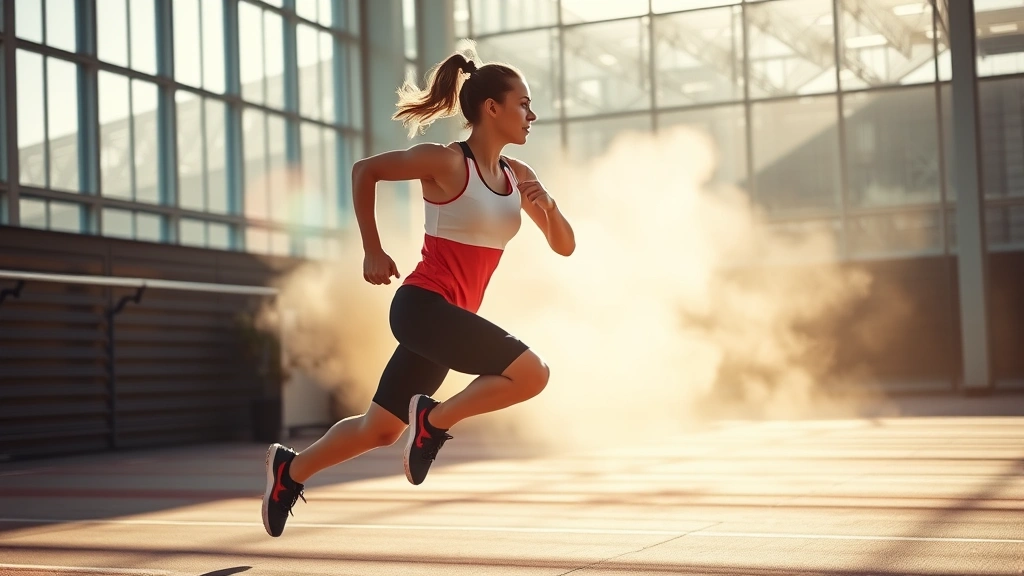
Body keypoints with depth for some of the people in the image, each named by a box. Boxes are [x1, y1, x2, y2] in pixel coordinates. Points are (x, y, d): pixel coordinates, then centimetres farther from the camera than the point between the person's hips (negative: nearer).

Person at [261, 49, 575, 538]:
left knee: (379, 431, 15)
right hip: (423, 306, -8)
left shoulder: (517, 176, 8)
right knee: (531, 373, -22)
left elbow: (564, 246, 10)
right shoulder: (446, 162, -11)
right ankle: (433, 421, -5)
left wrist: (547, 205, -10)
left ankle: (290, 469, 33)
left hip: (452, 316, 8)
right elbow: (364, 170, 0)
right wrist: (372, 251, 0)